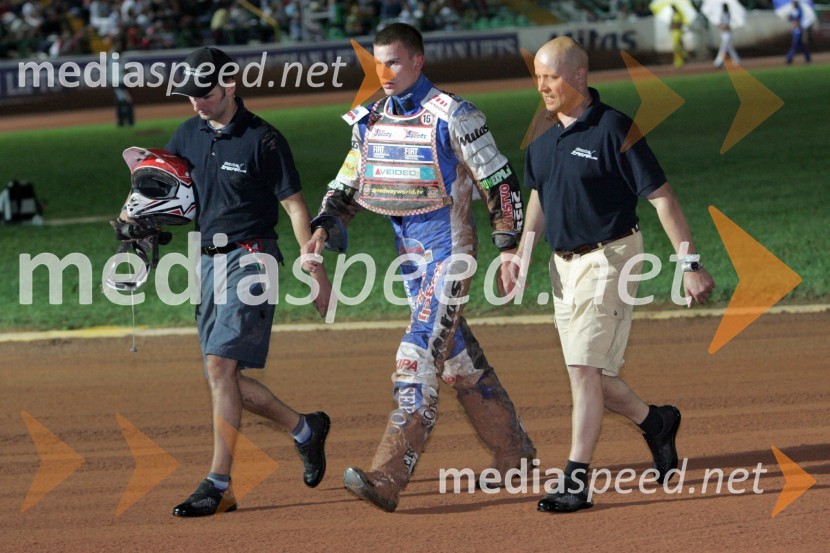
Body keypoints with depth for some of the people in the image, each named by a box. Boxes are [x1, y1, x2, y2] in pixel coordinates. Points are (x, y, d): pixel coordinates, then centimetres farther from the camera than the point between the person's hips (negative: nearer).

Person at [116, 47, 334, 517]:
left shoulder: (262, 140, -10)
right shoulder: (190, 135, 10)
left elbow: (295, 206, -8)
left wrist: (316, 271, -11)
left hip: (250, 258, -8)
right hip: (210, 261, 8)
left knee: (220, 365, -17)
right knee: (225, 376, 8)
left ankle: (219, 484, -18)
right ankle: (306, 429, 29)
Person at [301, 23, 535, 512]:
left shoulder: (452, 116, -12)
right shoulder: (370, 120, 8)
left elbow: (500, 181, -9)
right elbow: (350, 183, 12)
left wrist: (509, 248, -11)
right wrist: (324, 227, -7)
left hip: (450, 250, -8)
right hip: (410, 253, 8)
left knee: (420, 358, -16)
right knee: (457, 356, 15)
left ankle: (388, 479, -24)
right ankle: (513, 451, 30)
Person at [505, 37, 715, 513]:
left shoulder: (613, 129, -15)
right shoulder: (544, 137, 7)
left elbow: (662, 197, -14)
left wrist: (691, 263, -17)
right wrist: (522, 256, 10)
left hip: (609, 257, -8)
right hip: (564, 263, 8)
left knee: (586, 369, -13)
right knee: (589, 374, 10)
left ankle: (577, 481, -12)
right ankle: (656, 422, 35)